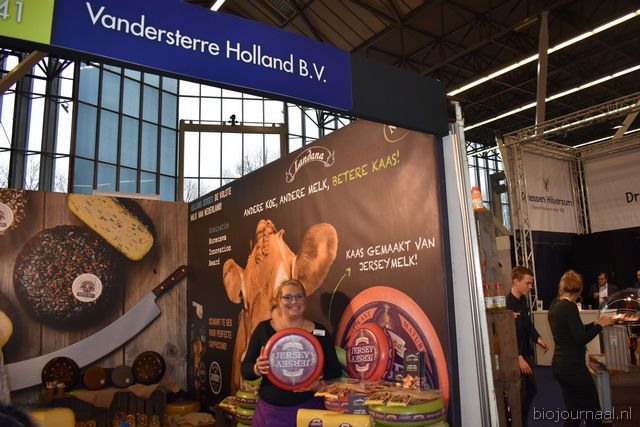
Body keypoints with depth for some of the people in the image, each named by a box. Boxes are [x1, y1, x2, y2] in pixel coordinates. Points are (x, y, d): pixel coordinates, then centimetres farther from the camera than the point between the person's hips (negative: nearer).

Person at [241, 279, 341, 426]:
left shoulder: (320, 332, -2)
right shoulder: (263, 329, -2)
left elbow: (335, 371, 1)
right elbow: (245, 370, 0)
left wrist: (318, 384, -18)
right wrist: (258, 369, -20)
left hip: (309, 410, 0)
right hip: (270, 411, 1)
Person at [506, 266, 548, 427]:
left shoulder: (523, 300, 5)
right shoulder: (506, 304, -23)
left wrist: (537, 338, 1)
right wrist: (518, 358, -23)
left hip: (526, 353, 10)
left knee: (531, 390, 20)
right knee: (519, 396, 0)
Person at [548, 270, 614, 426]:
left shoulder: (555, 305, 8)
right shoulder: (569, 306, -18)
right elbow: (581, 339, -21)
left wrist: (595, 324, 20)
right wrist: (600, 325, -8)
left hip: (559, 365, 9)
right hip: (572, 366, -9)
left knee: (573, 413, 17)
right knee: (592, 413, 6)